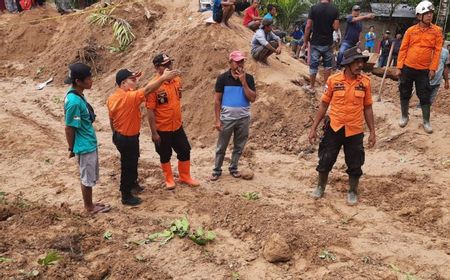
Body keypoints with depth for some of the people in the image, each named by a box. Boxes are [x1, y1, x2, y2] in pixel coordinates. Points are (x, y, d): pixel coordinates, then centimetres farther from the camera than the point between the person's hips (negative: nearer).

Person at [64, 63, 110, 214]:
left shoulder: (77, 95, 2)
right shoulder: (74, 101, -27)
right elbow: (69, 128, -20)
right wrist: (71, 149, -9)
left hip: (90, 143, 9)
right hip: (85, 146, -9)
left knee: (90, 177, 21)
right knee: (88, 179, 8)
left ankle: (89, 204, 35)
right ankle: (89, 207, 25)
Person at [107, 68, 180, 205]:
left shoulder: (112, 98, 0)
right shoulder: (130, 97, -28)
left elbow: (111, 120, 10)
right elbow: (148, 90, -36)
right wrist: (163, 78, -37)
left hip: (119, 136, 9)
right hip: (128, 138, -9)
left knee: (131, 162, 27)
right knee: (128, 166, 5)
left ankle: (132, 184, 47)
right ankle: (126, 196, 18)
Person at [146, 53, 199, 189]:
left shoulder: (177, 80, -1)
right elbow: (150, 111, -17)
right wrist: (154, 132, -16)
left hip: (177, 126, 5)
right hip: (162, 129, -5)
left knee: (185, 152, 14)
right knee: (165, 155, 12)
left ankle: (185, 177, 33)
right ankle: (169, 179, 33)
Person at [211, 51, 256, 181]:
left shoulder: (248, 78, 0)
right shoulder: (223, 78, -5)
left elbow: (253, 98, -8)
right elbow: (217, 100, -4)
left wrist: (243, 82, -16)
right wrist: (217, 120, -8)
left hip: (243, 118, 2)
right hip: (227, 118, -2)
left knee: (239, 146, 12)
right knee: (221, 147, 6)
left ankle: (233, 168, 29)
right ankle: (216, 170, 18)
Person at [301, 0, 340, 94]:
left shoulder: (314, 8, -8)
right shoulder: (334, 10, -5)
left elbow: (308, 26, -9)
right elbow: (336, 27, -7)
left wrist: (305, 42, -2)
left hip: (316, 43, -1)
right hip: (328, 43, 1)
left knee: (313, 65, 8)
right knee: (328, 65, 15)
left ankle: (312, 87, 16)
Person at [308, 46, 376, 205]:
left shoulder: (365, 82, -5)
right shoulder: (333, 80, -9)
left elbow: (367, 108, 4)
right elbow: (324, 105, -1)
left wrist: (372, 132, 4)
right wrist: (314, 128, -2)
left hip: (355, 131, 1)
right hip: (334, 129, 0)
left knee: (355, 165, 9)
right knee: (325, 161, 10)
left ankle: (352, 192, 32)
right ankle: (320, 187, 34)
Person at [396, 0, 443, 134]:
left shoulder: (437, 31, -2)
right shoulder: (411, 30, -1)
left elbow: (437, 51, -2)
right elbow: (403, 49, 1)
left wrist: (433, 69, -8)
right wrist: (399, 67, -2)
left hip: (424, 70, -1)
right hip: (407, 68, 1)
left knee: (425, 96, 3)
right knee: (405, 93, 11)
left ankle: (426, 122, 14)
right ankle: (404, 116, 29)